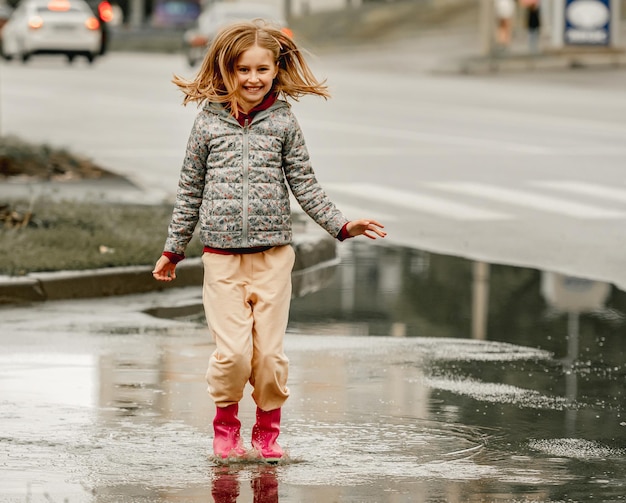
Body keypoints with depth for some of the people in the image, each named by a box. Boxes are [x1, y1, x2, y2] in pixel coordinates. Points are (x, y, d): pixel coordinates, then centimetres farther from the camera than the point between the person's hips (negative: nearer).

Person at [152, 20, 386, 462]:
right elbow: (191, 190, 10)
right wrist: (173, 249, 14)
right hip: (222, 255, -1)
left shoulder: (283, 122, 3)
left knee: (269, 350, 1)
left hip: (273, 252, 1)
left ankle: (268, 428, 20)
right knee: (233, 351, -8)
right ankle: (226, 423, 16)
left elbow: (304, 184, 7)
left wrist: (342, 225, -2)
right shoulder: (209, 123, 2)